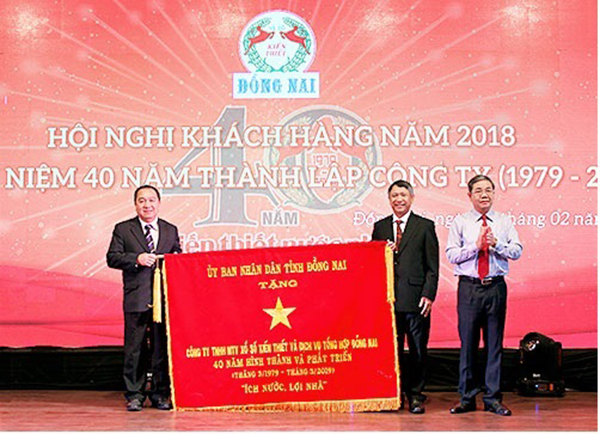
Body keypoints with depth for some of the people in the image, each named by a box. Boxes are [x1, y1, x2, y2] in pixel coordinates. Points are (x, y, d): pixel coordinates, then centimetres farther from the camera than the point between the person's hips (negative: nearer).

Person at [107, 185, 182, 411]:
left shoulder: (171, 230, 15)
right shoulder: (123, 229, 7)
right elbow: (112, 258, -1)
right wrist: (137, 259, -15)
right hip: (136, 299, -2)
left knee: (163, 348, 4)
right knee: (135, 349, 1)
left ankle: (160, 394, 14)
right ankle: (134, 395, 11)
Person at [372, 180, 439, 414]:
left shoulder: (425, 226, 5)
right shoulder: (380, 227, 14)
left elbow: (432, 266, 1)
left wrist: (428, 295, -8)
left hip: (415, 298, -2)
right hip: (387, 297, 2)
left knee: (418, 350, 3)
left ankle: (415, 395, 13)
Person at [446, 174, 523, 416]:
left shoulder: (504, 222, 11)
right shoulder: (460, 222, 6)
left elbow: (517, 251, 2)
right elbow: (451, 255, -1)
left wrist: (496, 244, -13)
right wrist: (476, 245, -12)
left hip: (496, 287, 1)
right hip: (469, 287, -1)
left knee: (494, 343, 4)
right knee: (468, 343, 0)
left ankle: (492, 398, 10)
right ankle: (467, 398, 10)